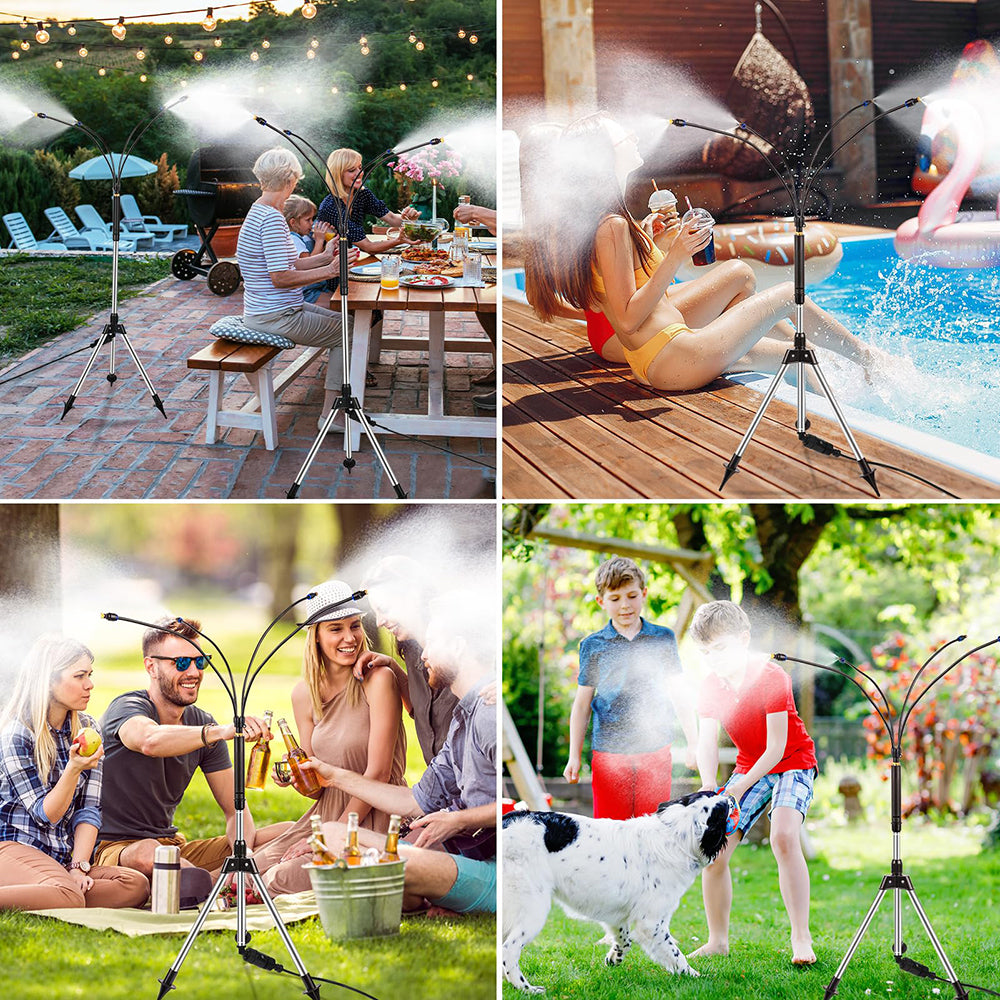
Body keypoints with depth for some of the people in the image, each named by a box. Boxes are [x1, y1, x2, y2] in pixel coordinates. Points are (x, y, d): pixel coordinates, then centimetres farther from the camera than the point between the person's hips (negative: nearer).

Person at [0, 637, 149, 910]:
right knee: (68, 896, -37)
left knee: (135, 885, -20)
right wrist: (73, 769, -26)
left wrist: (80, 866, -10)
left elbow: (89, 808, 4)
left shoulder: (86, 731, 11)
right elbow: (45, 815, -10)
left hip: (64, 855, 8)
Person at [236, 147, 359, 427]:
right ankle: (329, 414, 0)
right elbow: (280, 277, -27)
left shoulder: (260, 212, 10)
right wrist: (330, 270, -21)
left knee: (341, 322, 20)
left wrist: (324, 257, 16)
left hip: (275, 309, 11)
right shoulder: (271, 218, -22)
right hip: (276, 317, -11)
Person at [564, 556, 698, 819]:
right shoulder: (593, 646, 3)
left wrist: (693, 743, 9)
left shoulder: (663, 639, 7)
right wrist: (574, 756, 5)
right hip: (609, 752, -1)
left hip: (656, 751, 1)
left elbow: (678, 694, 13)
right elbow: (582, 703, 7)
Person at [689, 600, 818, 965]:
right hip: (748, 767, 6)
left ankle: (801, 939, -24)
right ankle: (718, 941, 7)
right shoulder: (712, 685, -6)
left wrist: (740, 787, -33)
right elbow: (707, 743, -12)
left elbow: (776, 748, -25)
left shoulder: (771, 677, -24)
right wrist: (709, 787, -32)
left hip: (792, 762, -6)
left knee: (784, 837, -29)